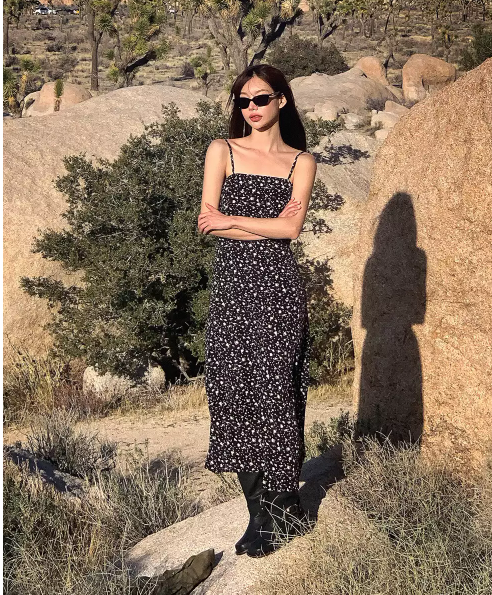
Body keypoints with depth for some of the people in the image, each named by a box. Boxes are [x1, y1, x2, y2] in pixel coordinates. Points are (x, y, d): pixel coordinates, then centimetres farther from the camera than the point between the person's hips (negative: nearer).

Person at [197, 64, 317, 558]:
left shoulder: (301, 161, 8)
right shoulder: (222, 151, 9)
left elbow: (291, 228, -6)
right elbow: (207, 221, -1)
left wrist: (231, 220, -6)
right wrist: (268, 226, -6)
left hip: (278, 285, -1)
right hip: (232, 281, 1)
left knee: (274, 389, -4)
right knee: (235, 392, -1)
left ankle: (280, 508, 8)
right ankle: (259, 511, 8)